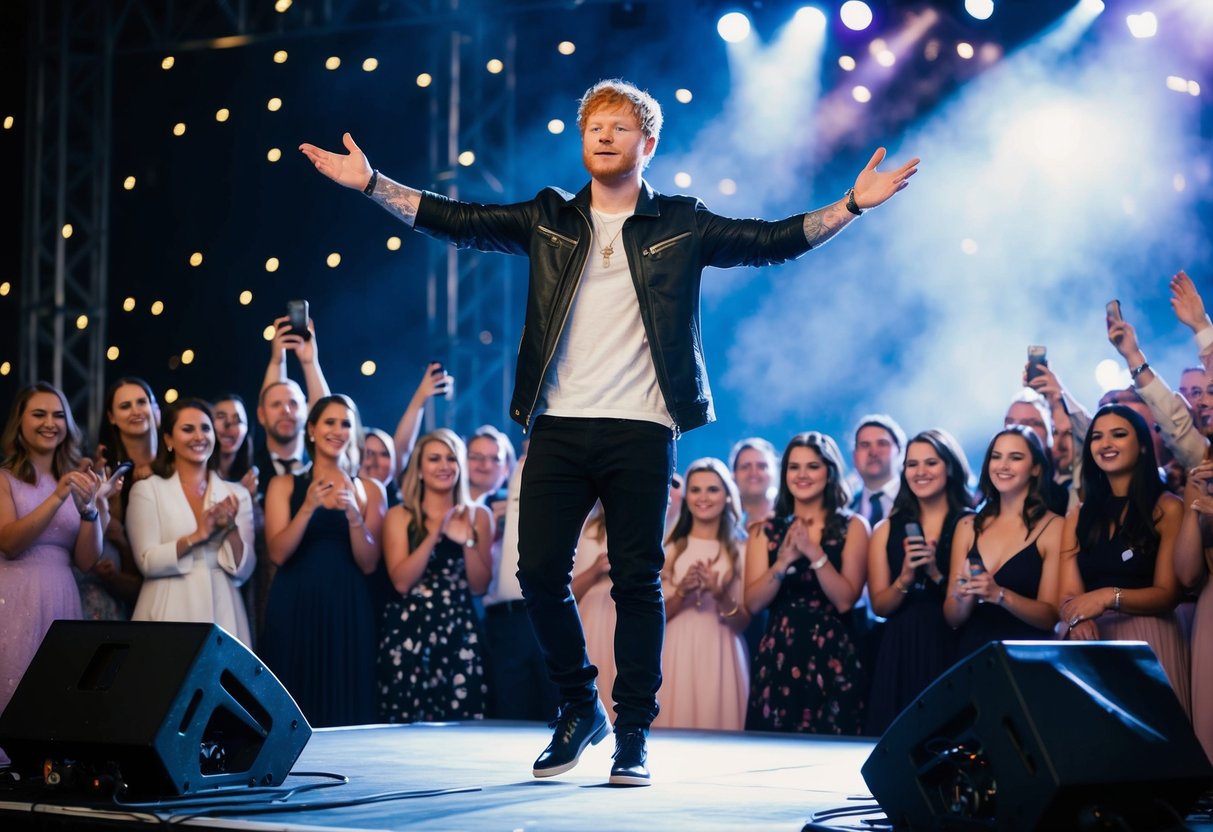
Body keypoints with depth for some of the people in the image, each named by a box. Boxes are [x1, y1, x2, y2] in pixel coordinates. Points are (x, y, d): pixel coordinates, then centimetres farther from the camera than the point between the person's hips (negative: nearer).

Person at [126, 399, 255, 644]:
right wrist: (196, 537, -17)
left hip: (222, 613, 2)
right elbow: (148, 562, -7)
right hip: (169, 613, -2)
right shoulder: (147, 489, 1)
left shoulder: (237, 494, 7)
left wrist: (231, 529, -14)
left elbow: (243, 570, 2)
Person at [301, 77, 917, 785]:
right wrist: (370, 183, 2)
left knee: (638, 580, 0)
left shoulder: (680, 225, 7)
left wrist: (853, 204, -8)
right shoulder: (549, 218, 12)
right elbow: (458, 221, 9)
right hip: (559, 426, 2)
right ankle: (579, 707, 20)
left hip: (641, 428, -2)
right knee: (541, 570, -1)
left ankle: (634, 733, 11)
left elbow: (772, 242, 3)